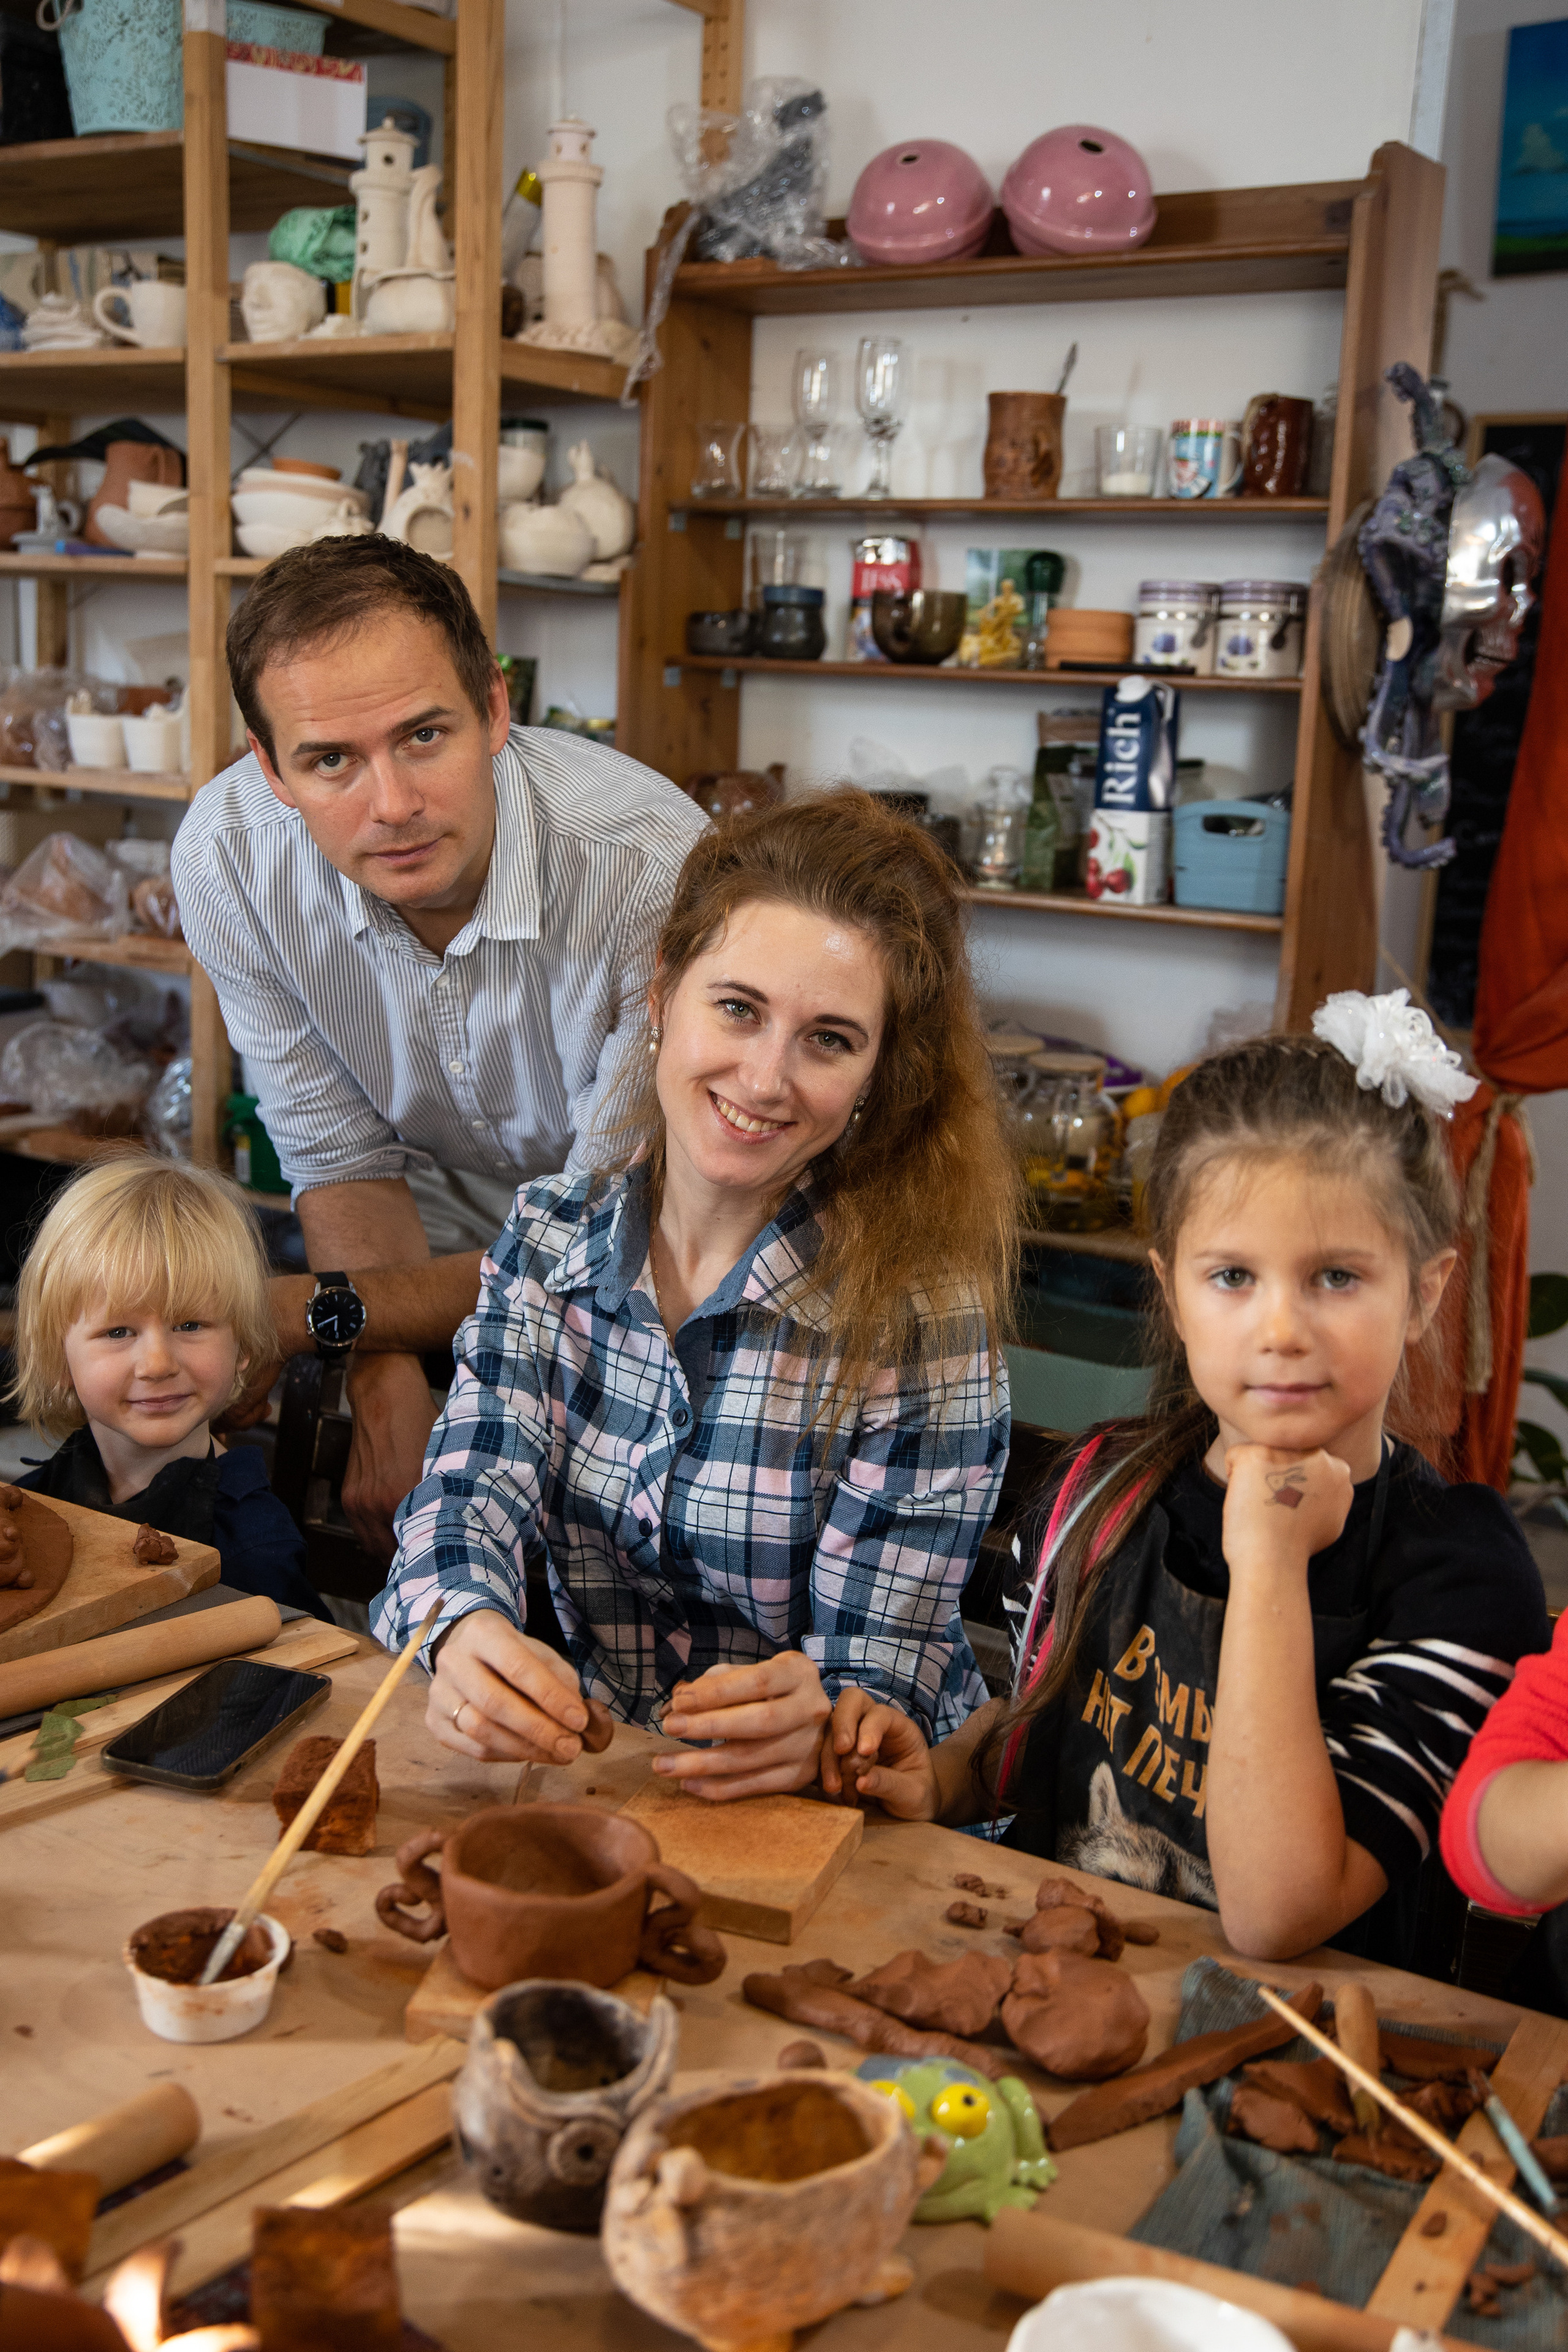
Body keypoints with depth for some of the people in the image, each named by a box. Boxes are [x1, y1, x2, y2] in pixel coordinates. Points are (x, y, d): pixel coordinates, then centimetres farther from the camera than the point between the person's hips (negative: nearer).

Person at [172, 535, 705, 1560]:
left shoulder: (654, 868, -33)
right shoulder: (229, 855, -19)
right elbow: (342, 1153, -8)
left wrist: (323, 1313, -25)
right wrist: (386, 1384, -23)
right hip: (441, 1239, 3)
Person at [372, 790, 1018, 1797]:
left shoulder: (919, 1305, -14)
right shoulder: (550, 1236, -1)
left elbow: (879, 1686, -14)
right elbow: (471, 1489, -10)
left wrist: (811, 1728, -38)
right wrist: (464, 1632, -33)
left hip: (819, 1827, -3)